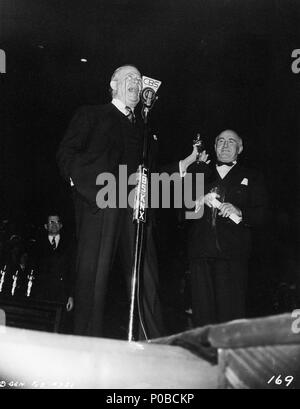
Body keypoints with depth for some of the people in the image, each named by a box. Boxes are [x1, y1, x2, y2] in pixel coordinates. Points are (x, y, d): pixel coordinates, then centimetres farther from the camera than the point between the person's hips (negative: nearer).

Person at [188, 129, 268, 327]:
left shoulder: (251, 177, 16)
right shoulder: (201, 174, 23)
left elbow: (260, 214, 5)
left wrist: (239, 212, -14)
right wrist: (199, 203, -2)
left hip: (233, 253, -2)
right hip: (201, 251, 2)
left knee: (230, 310, -8)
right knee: (202, 310, -1)